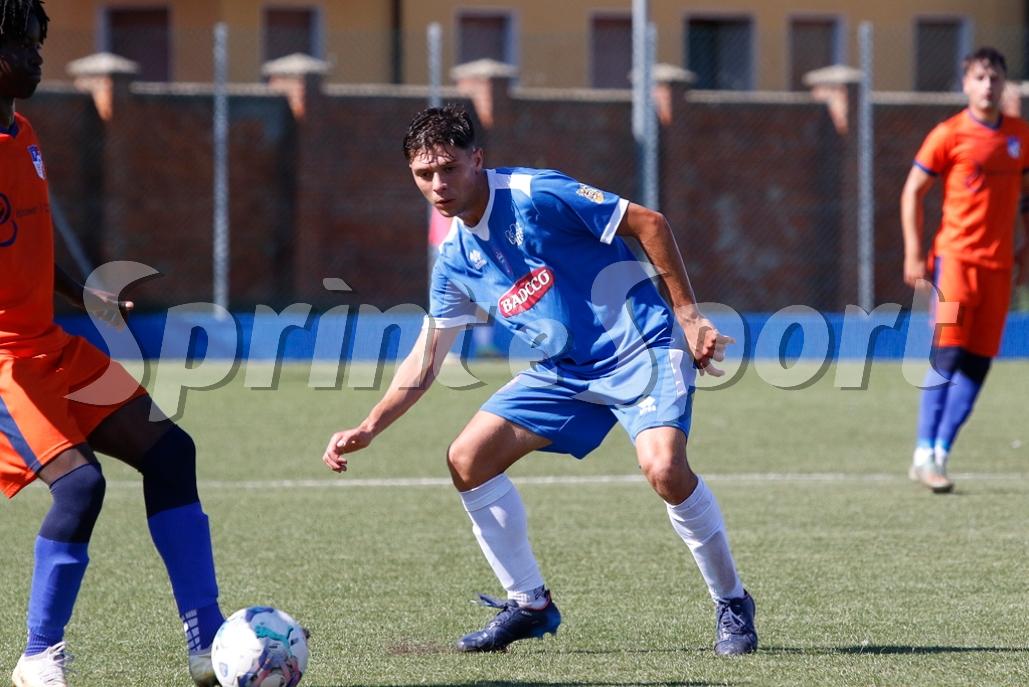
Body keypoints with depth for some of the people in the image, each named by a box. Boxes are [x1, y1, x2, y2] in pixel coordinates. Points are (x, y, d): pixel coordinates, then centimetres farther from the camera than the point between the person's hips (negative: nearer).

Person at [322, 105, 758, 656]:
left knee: (663, 466, -30)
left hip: (641, 347, -7)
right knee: (468, 459, -3)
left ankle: (731, 604, -9)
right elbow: (424, 362, 12)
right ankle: (528, 604, 11)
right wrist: (367, 429, 1)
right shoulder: (455, 260, 4)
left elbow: (648, 223, -14)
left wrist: (688, 316, -14)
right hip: (566, 370, 7)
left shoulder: (536, 196, -17)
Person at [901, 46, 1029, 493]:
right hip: (955, 255, -4)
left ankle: (941, 454, 7)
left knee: (978, 362, 1)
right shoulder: (949, 135, -4)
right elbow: (913, 192, -1)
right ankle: (924, 454, -7)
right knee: (947, 352, -12)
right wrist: (913, 254, -6)